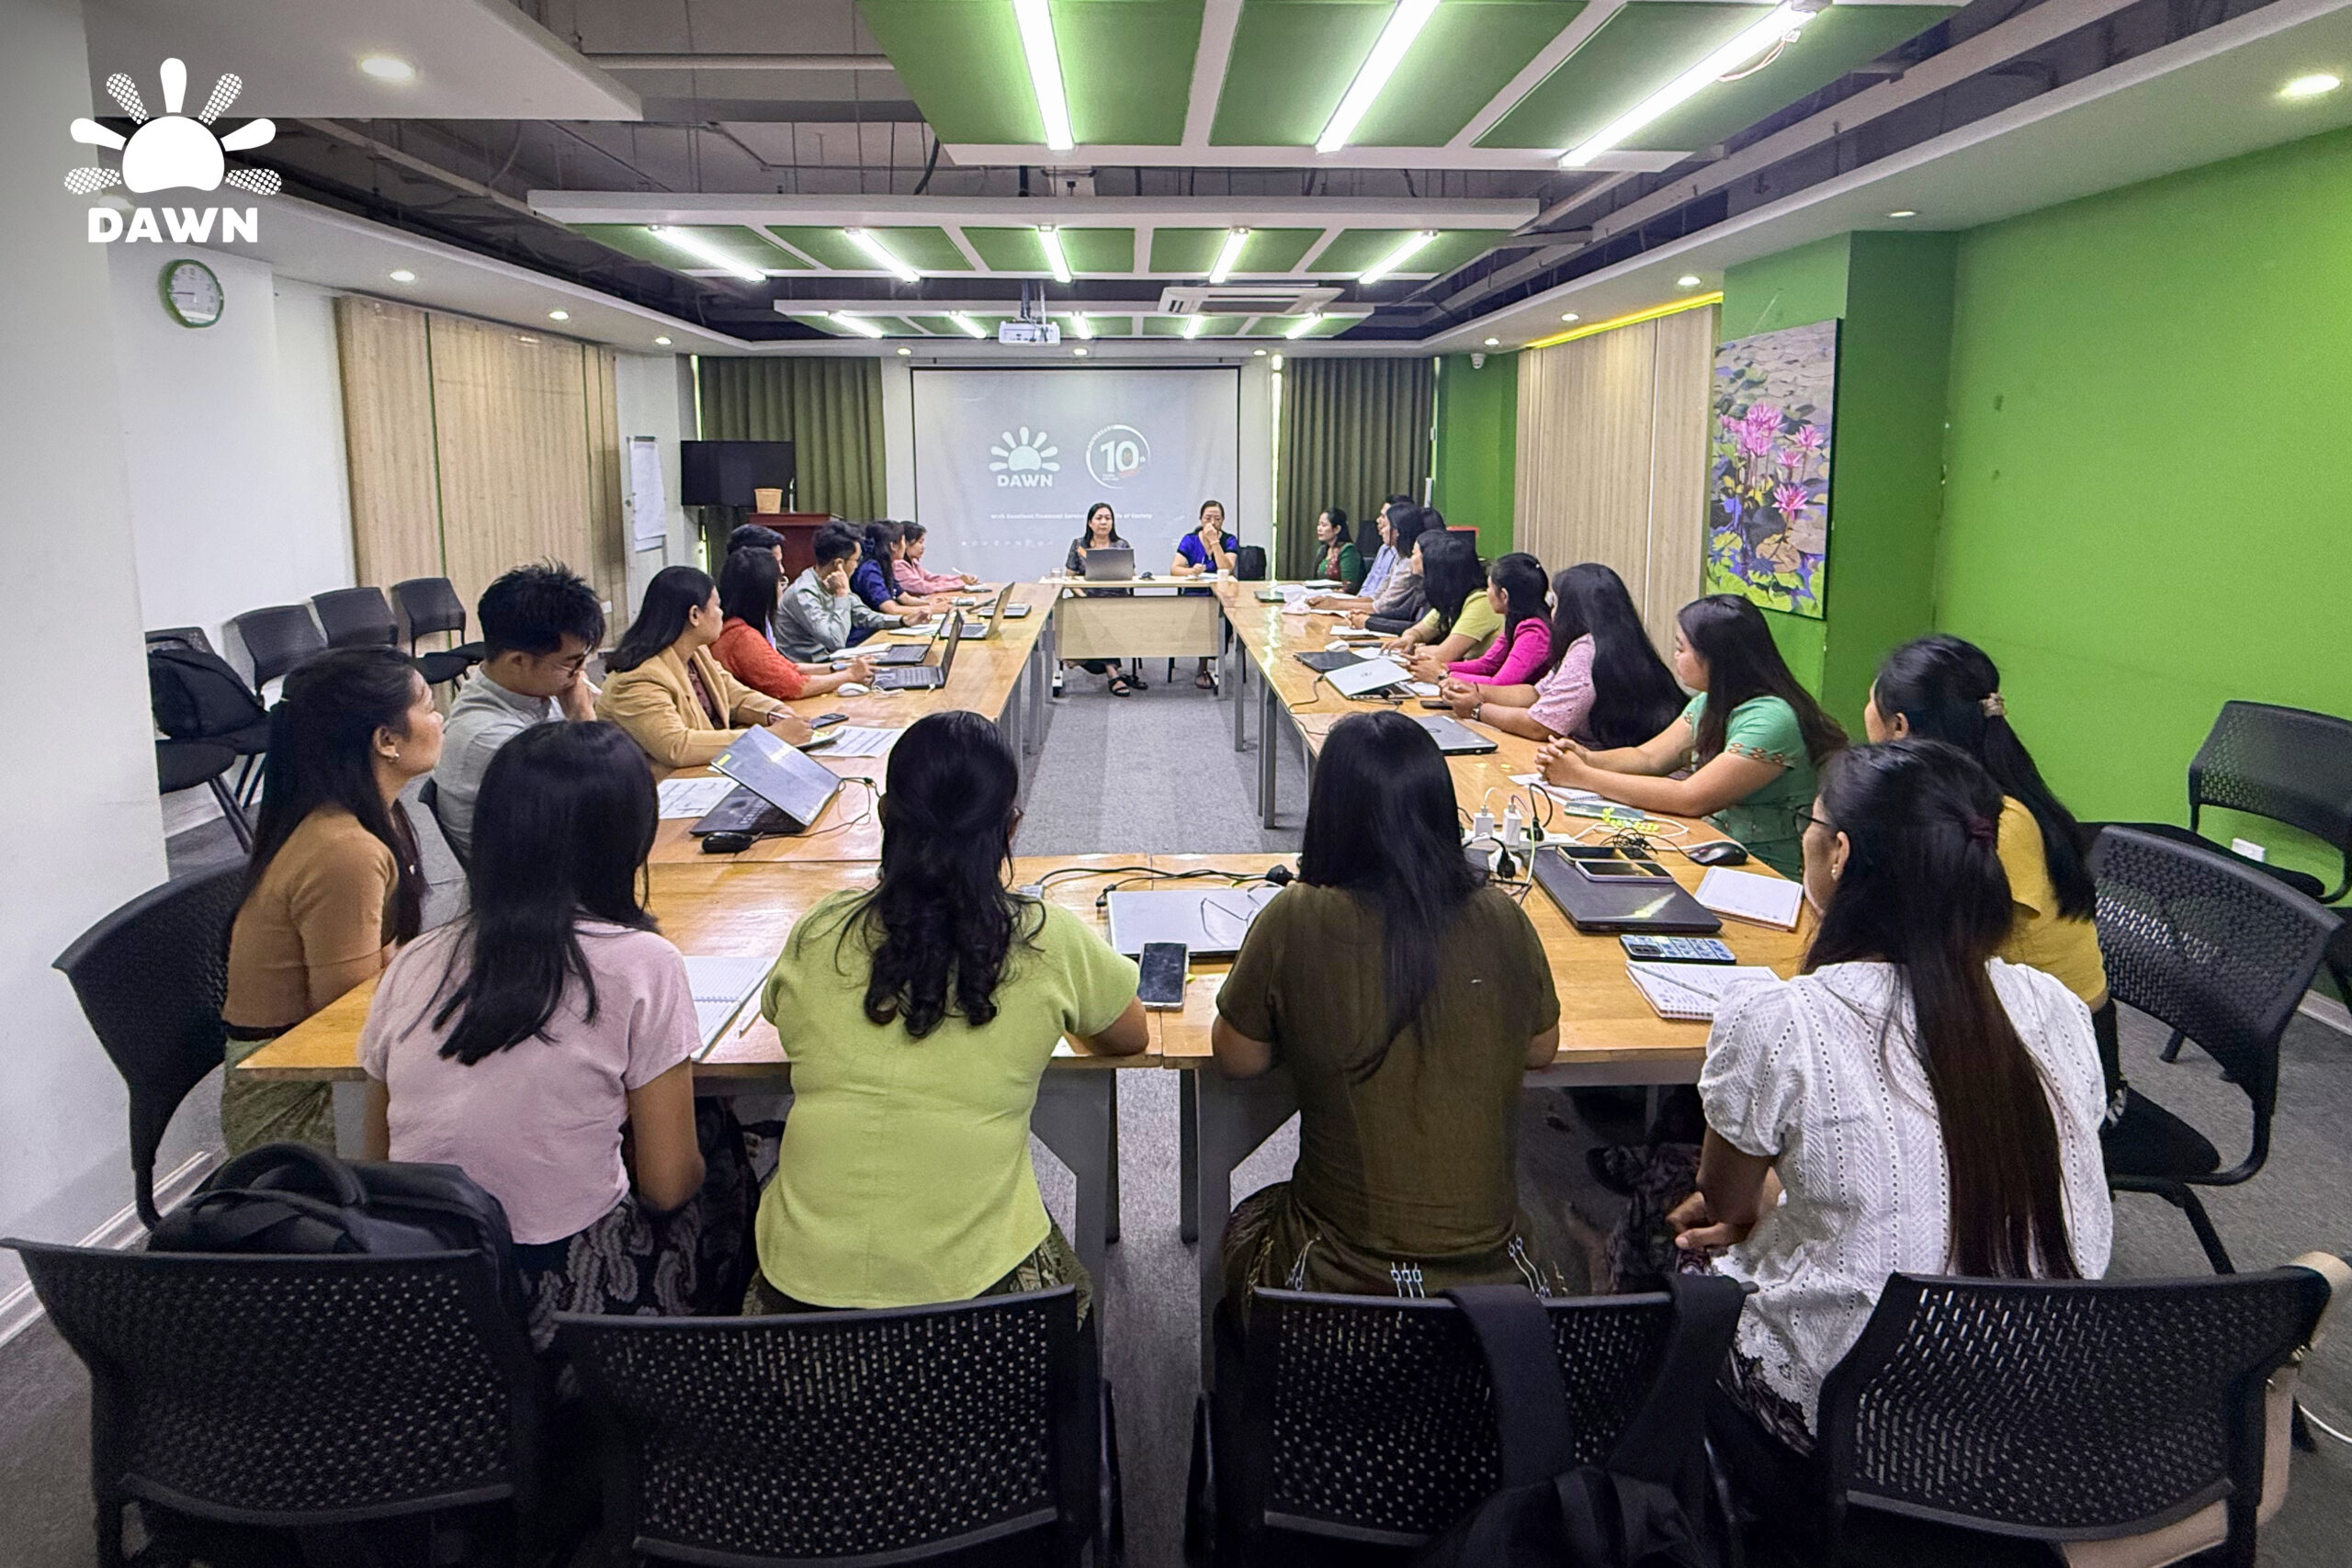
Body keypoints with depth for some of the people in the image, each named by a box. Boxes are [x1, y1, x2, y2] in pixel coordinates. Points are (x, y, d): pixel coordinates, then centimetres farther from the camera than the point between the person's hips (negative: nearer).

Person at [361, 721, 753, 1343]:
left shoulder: (414, 963, 0)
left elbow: (380, 1163, 9)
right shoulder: (640, 965, -14)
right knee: (723, 1154, 23)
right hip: (569, 1304, -5)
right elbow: (666, 1185, -9)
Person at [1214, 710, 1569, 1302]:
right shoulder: (1502, 920, -8)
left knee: (1247, 1226, 31)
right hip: (1496, 1274, 3)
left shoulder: (1295, 921, -16)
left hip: (1341, 1279, -2)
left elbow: (1235, 1058, -2)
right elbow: (1542, 1049, 10)